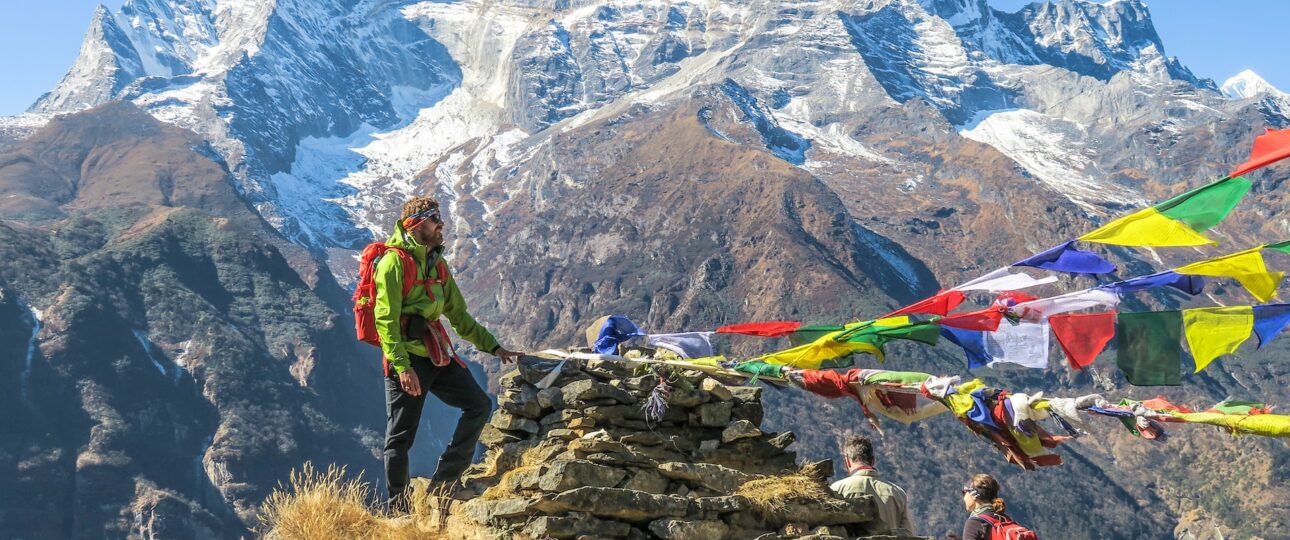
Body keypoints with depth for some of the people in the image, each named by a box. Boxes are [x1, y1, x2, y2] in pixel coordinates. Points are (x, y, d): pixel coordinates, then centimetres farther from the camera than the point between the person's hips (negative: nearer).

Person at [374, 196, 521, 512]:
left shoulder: (437, 265, 16)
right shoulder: (394, 262, -10)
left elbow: (459, 315, 22)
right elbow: (386, 320, -17)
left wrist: (493, 347, 18)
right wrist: (402, 367, -26)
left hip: (437, 355, 8)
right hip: (406, 358, -8)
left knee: (479, 405, 3)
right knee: (400, 437, -1)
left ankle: (445, 480, 9)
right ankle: (399, 509, 10)